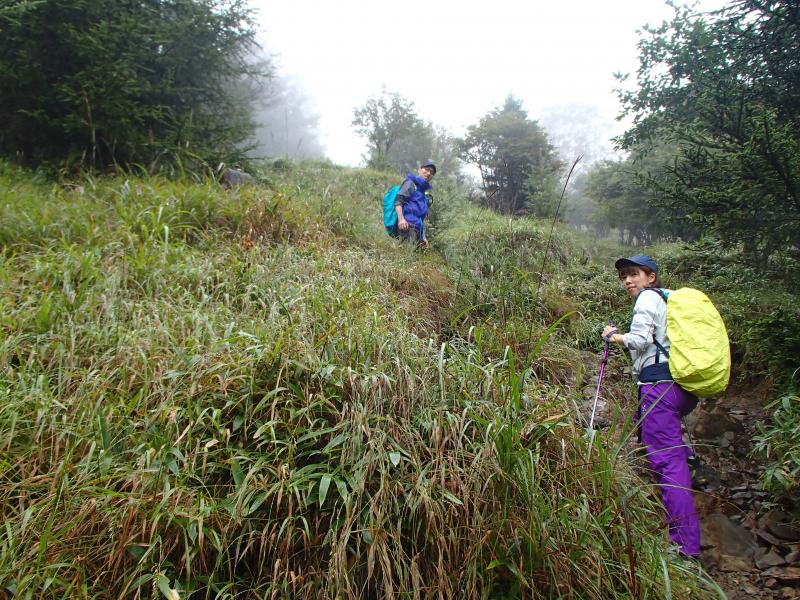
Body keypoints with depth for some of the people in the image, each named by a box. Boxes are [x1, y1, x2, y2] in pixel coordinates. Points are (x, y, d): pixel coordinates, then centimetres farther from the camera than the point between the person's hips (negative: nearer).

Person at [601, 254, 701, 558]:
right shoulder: (667, 297, 24)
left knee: (667, 460, -11)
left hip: (659, 382, -10)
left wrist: (614, 336, 3)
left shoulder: (648, 297, -2)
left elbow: (640, 339, -13)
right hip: (681, 383, 10)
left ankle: (686, 547, -11)